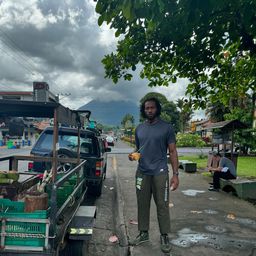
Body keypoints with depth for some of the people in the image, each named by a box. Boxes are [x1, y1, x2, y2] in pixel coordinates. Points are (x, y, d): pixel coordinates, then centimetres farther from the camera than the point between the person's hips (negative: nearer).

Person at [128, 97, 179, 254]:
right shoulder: (139, 128, 11)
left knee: (162, 205, 3)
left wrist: (176, 174, -9)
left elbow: (172, 151, -3)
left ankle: (165, 236, 17)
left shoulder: (167, 127, -2)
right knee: (142, 204, 12)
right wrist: (133, 155, -4)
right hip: (142, 172, 4)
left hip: (160, 172, -4)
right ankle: (143, 233, 27)